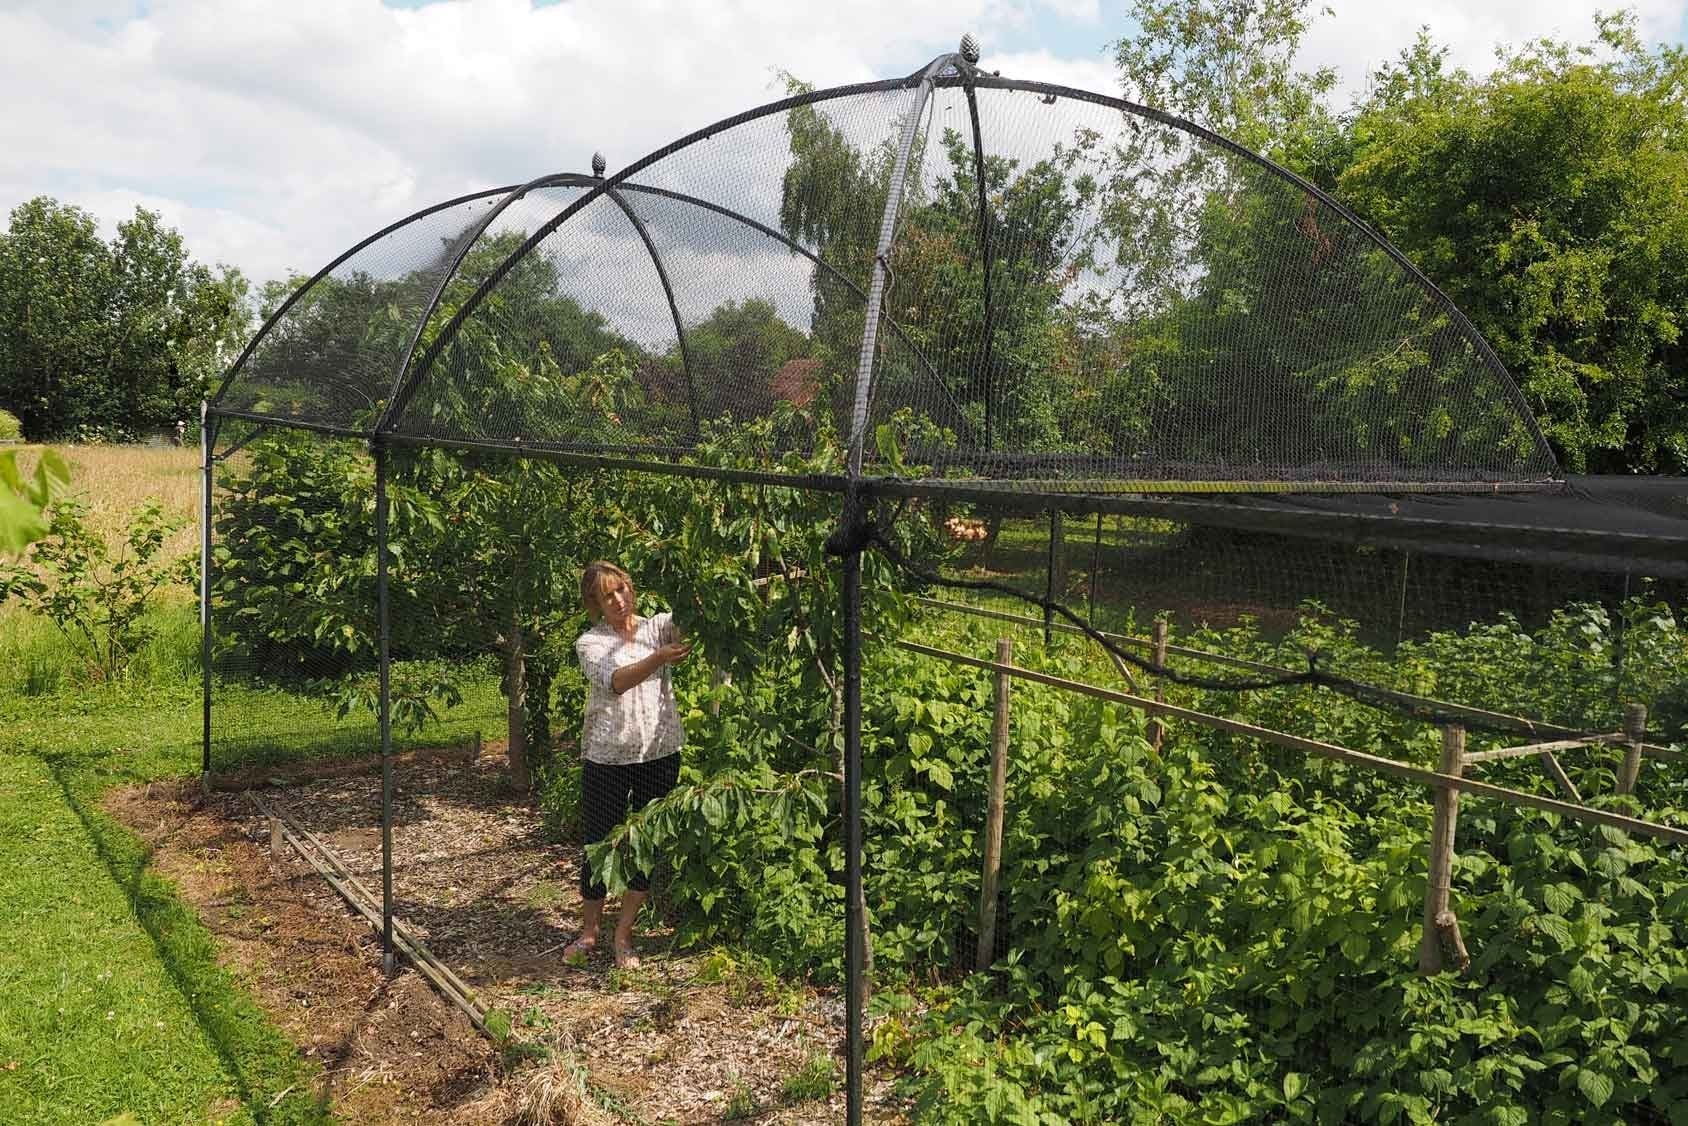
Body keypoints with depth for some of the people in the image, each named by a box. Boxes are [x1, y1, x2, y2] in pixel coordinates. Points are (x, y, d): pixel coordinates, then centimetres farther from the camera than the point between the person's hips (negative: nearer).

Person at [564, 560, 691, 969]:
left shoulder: (656, 627, 5)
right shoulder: (590, 643, -2)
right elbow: (615, 681, -21)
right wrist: (659, 658, -37)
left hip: (659, 753, 2)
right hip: (607, 755, -1)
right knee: (599, 844, 7)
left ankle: (623, 934, 21)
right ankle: (589, 931, 27)